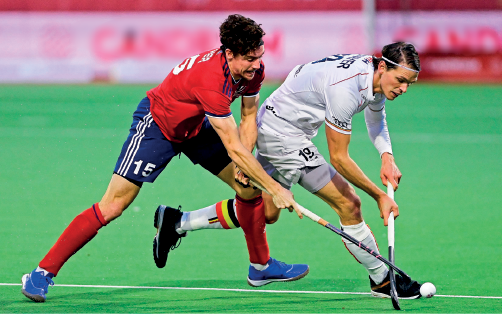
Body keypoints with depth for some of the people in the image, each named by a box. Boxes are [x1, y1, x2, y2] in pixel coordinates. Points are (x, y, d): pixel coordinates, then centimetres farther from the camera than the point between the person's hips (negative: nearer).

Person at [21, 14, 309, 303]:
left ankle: (261, 265, 22)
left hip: (196, 125, 8)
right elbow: (234, 148, -36)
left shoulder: (253, 69, -15)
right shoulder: (211, 81, -39)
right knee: (112, 206, -14)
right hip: (156, 124, -8)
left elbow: (249, 118, 2)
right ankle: (43, 273, -7)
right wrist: (275, 188, -33)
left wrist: (244, 165, -13)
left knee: (250, 187, 2)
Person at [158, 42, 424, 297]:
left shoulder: (377, 77, -4)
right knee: (348, 204, -10)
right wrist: (379, 196, -21)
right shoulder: (345, 88, -32)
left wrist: (387, 156, -2)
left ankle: (178, 223, 27)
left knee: (266, 212, 21)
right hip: (283, 134, -10)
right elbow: (339, 158, -26)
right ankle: (382, 280, 3)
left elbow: (376, 122, 18)